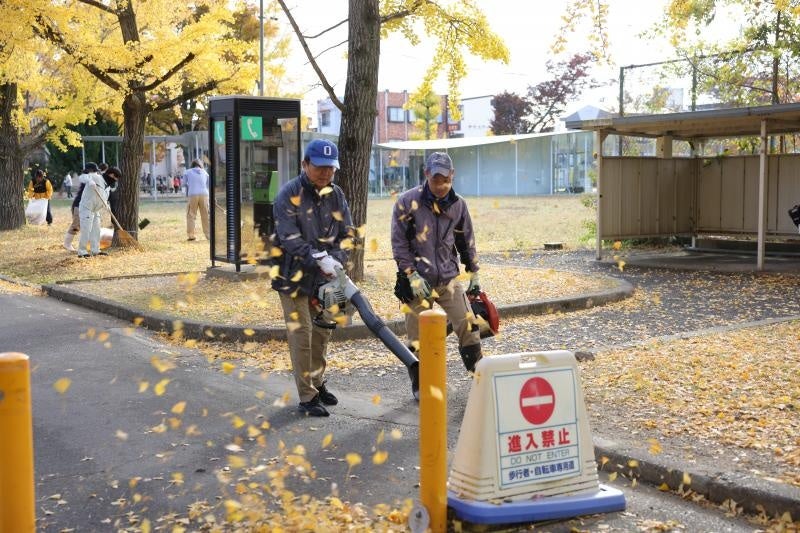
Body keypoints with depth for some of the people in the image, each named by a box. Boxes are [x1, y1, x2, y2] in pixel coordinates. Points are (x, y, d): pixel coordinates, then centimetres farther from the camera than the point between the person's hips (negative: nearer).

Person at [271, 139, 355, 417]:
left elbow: (347, 233, 2)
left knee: (322, 332, 15)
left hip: (324, 277, 6)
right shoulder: (289, 194, -14)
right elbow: (289, 237, -22)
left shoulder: (335, 194, 2)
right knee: (301, 335, -5)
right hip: (294, 276, -6)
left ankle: (317, 383, 33)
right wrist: (319, 258, -30)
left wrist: (336, 259, -16)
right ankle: (307, 397, 4)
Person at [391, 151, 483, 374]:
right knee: (418, 339, 2)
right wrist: (413, 276, -14)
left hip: (449, 279, 3)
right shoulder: (407, 202, -9)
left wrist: (474, 274, 15)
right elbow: (399, 244, -8)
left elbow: (467, 241, 15)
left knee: (469, 327, -1)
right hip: (418, 282, -3)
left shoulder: (458, 204, 4)